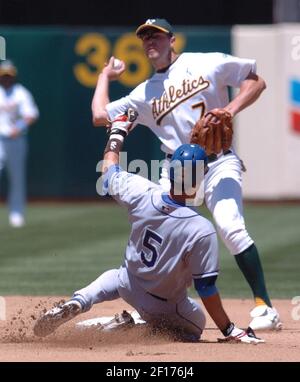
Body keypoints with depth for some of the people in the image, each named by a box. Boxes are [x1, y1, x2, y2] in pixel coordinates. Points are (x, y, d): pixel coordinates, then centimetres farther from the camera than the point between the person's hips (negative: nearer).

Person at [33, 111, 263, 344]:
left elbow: (110, 172, 1)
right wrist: (230, 331, -16)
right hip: (164, 306, -5)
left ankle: (77, 304, 7)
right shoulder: (201, 231, -33)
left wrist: (118, 132, 17)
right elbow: (206, 287, -26)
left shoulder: (141, 194, -21)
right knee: (195, 327, 26)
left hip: (129, 285, 5)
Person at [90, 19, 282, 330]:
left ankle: (264, 307, -20)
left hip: (218, 162, -5)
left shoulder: (208, 64, 3)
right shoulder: (144, 93, 14)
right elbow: (100, 116, 10)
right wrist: (105, 77, 23)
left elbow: (256, 81, 5)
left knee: (231, 228, -23)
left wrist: (231, 109, -10)